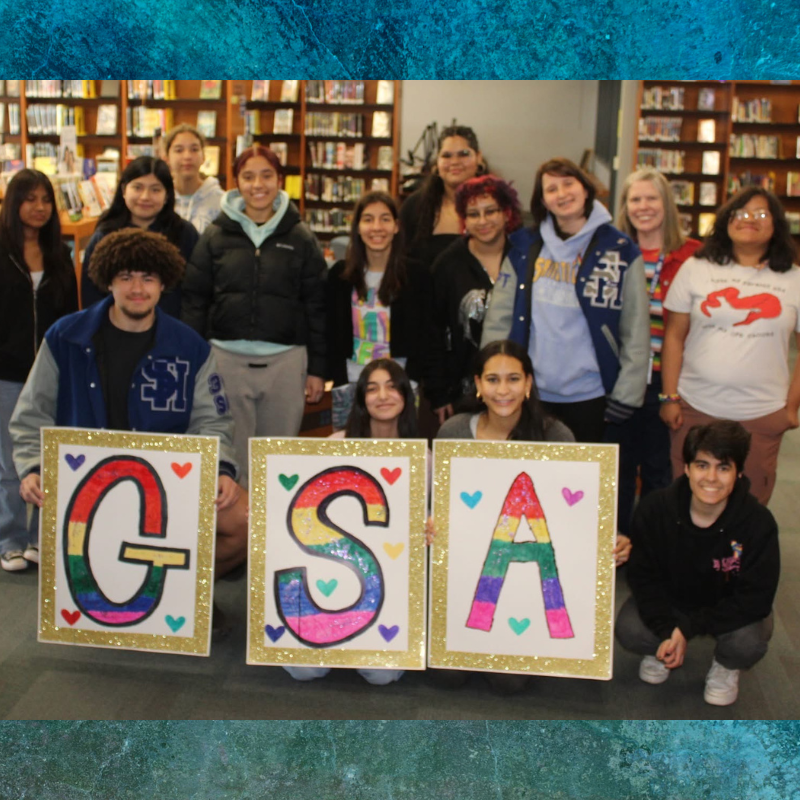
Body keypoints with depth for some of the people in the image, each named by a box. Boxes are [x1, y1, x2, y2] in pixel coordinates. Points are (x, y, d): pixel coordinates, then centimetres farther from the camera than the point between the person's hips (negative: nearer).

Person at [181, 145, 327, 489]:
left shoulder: (300, 238, 5)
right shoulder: (215, 235, 5)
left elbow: (316, 306, 5)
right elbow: (194, 300, 5)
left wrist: (317, 369, 2)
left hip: (285, 360, 0)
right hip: (227, 358, 0)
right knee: (231, 456, 5)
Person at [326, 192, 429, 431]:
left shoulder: (415, 276, -1)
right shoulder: (340, 275, 4)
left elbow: (420, 340, 0)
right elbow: (332, 336, 5)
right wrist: (340, 383, -4)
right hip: (350, 386, 2)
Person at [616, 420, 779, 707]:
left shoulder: (758, 523, -27)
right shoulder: (654, 510, -22)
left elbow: (754, 599, -23)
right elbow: (643, 576, -13)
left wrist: (687, 629, -28)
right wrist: (666, 632, -28)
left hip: (729, 610, -1)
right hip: (669, 601, 1)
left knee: (748, 644, -31)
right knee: (628, 630, -25)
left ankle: (726, 666, 8)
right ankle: (660, 651, 13)